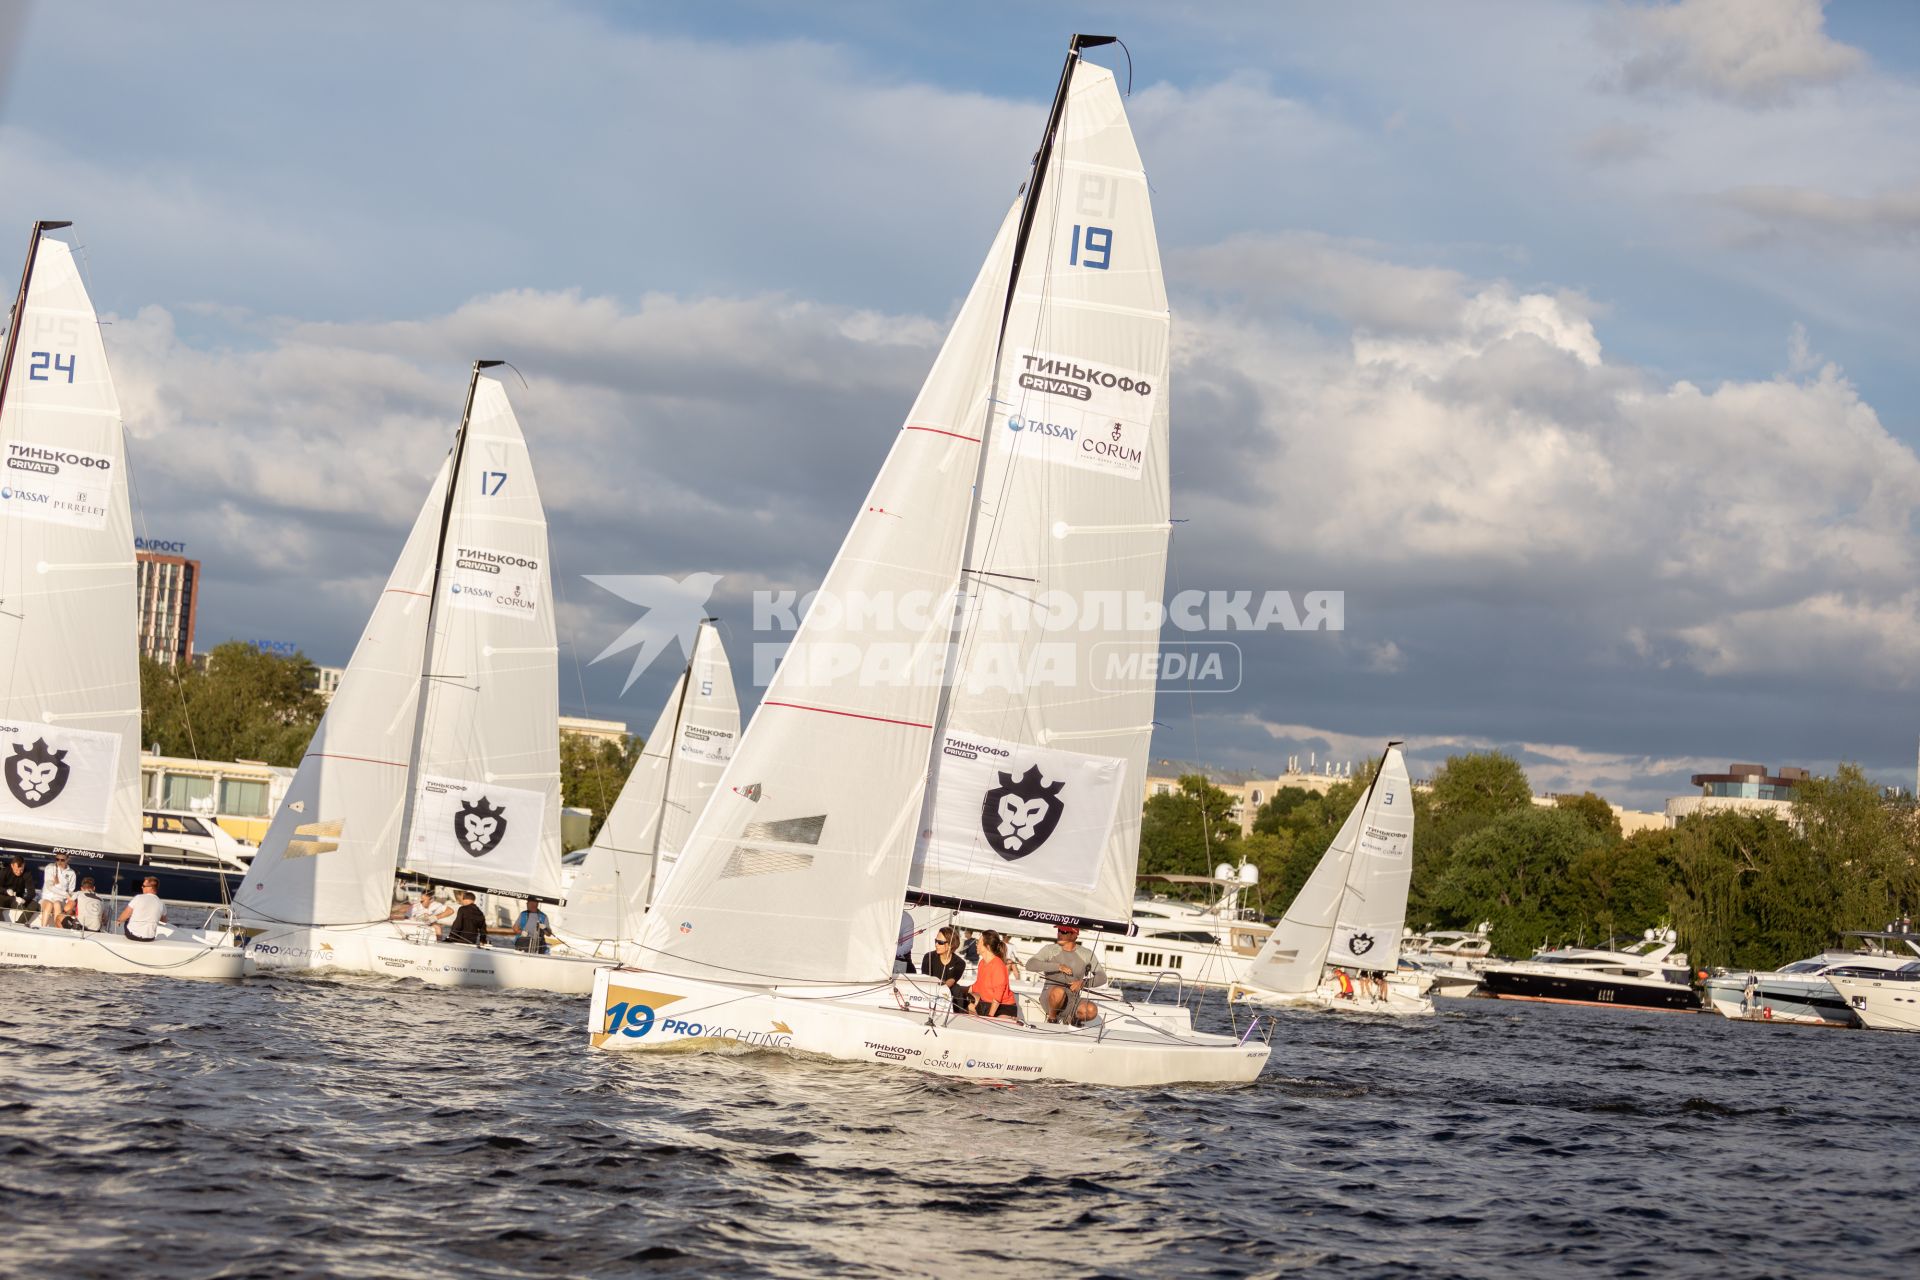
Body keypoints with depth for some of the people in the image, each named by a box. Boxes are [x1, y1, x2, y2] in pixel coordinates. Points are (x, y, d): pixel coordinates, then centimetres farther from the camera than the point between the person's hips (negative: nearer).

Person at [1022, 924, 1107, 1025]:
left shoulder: (1086, 954, 2)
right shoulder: (1050, 950, -1)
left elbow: (1102, 977, -2)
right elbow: (1030, 965, -17)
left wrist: (1083, 982, -21)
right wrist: (1058, 966, -25)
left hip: (1071, 1003, 2)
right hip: (1049, 998, -2)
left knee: (1091, 1011, -28)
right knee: (1059, 991, -38)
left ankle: (1070, 1018, 5)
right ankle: (1052, 1017, -7)